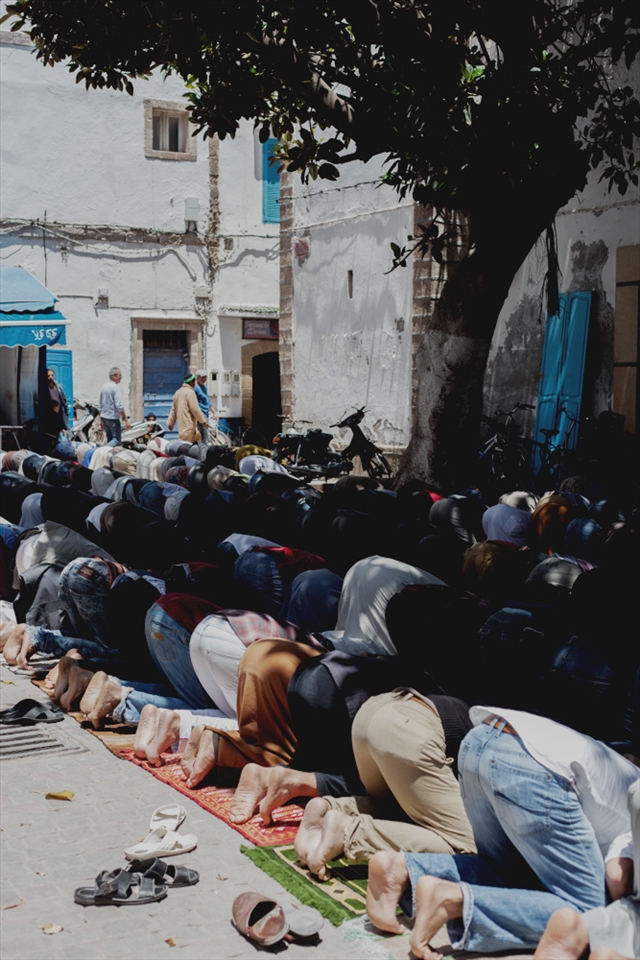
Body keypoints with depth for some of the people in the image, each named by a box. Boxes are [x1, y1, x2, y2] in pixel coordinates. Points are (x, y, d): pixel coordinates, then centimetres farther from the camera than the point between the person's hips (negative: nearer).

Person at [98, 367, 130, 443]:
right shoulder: (115, 387, -14)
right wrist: (126, 420, -17)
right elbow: (119, 405, -21)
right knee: (116, 441, -8)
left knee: (109, 440, 15)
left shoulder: (104, 386, 10)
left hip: (104, 417, 8)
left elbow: (100, 405, 15)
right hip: (113, 419, -8)